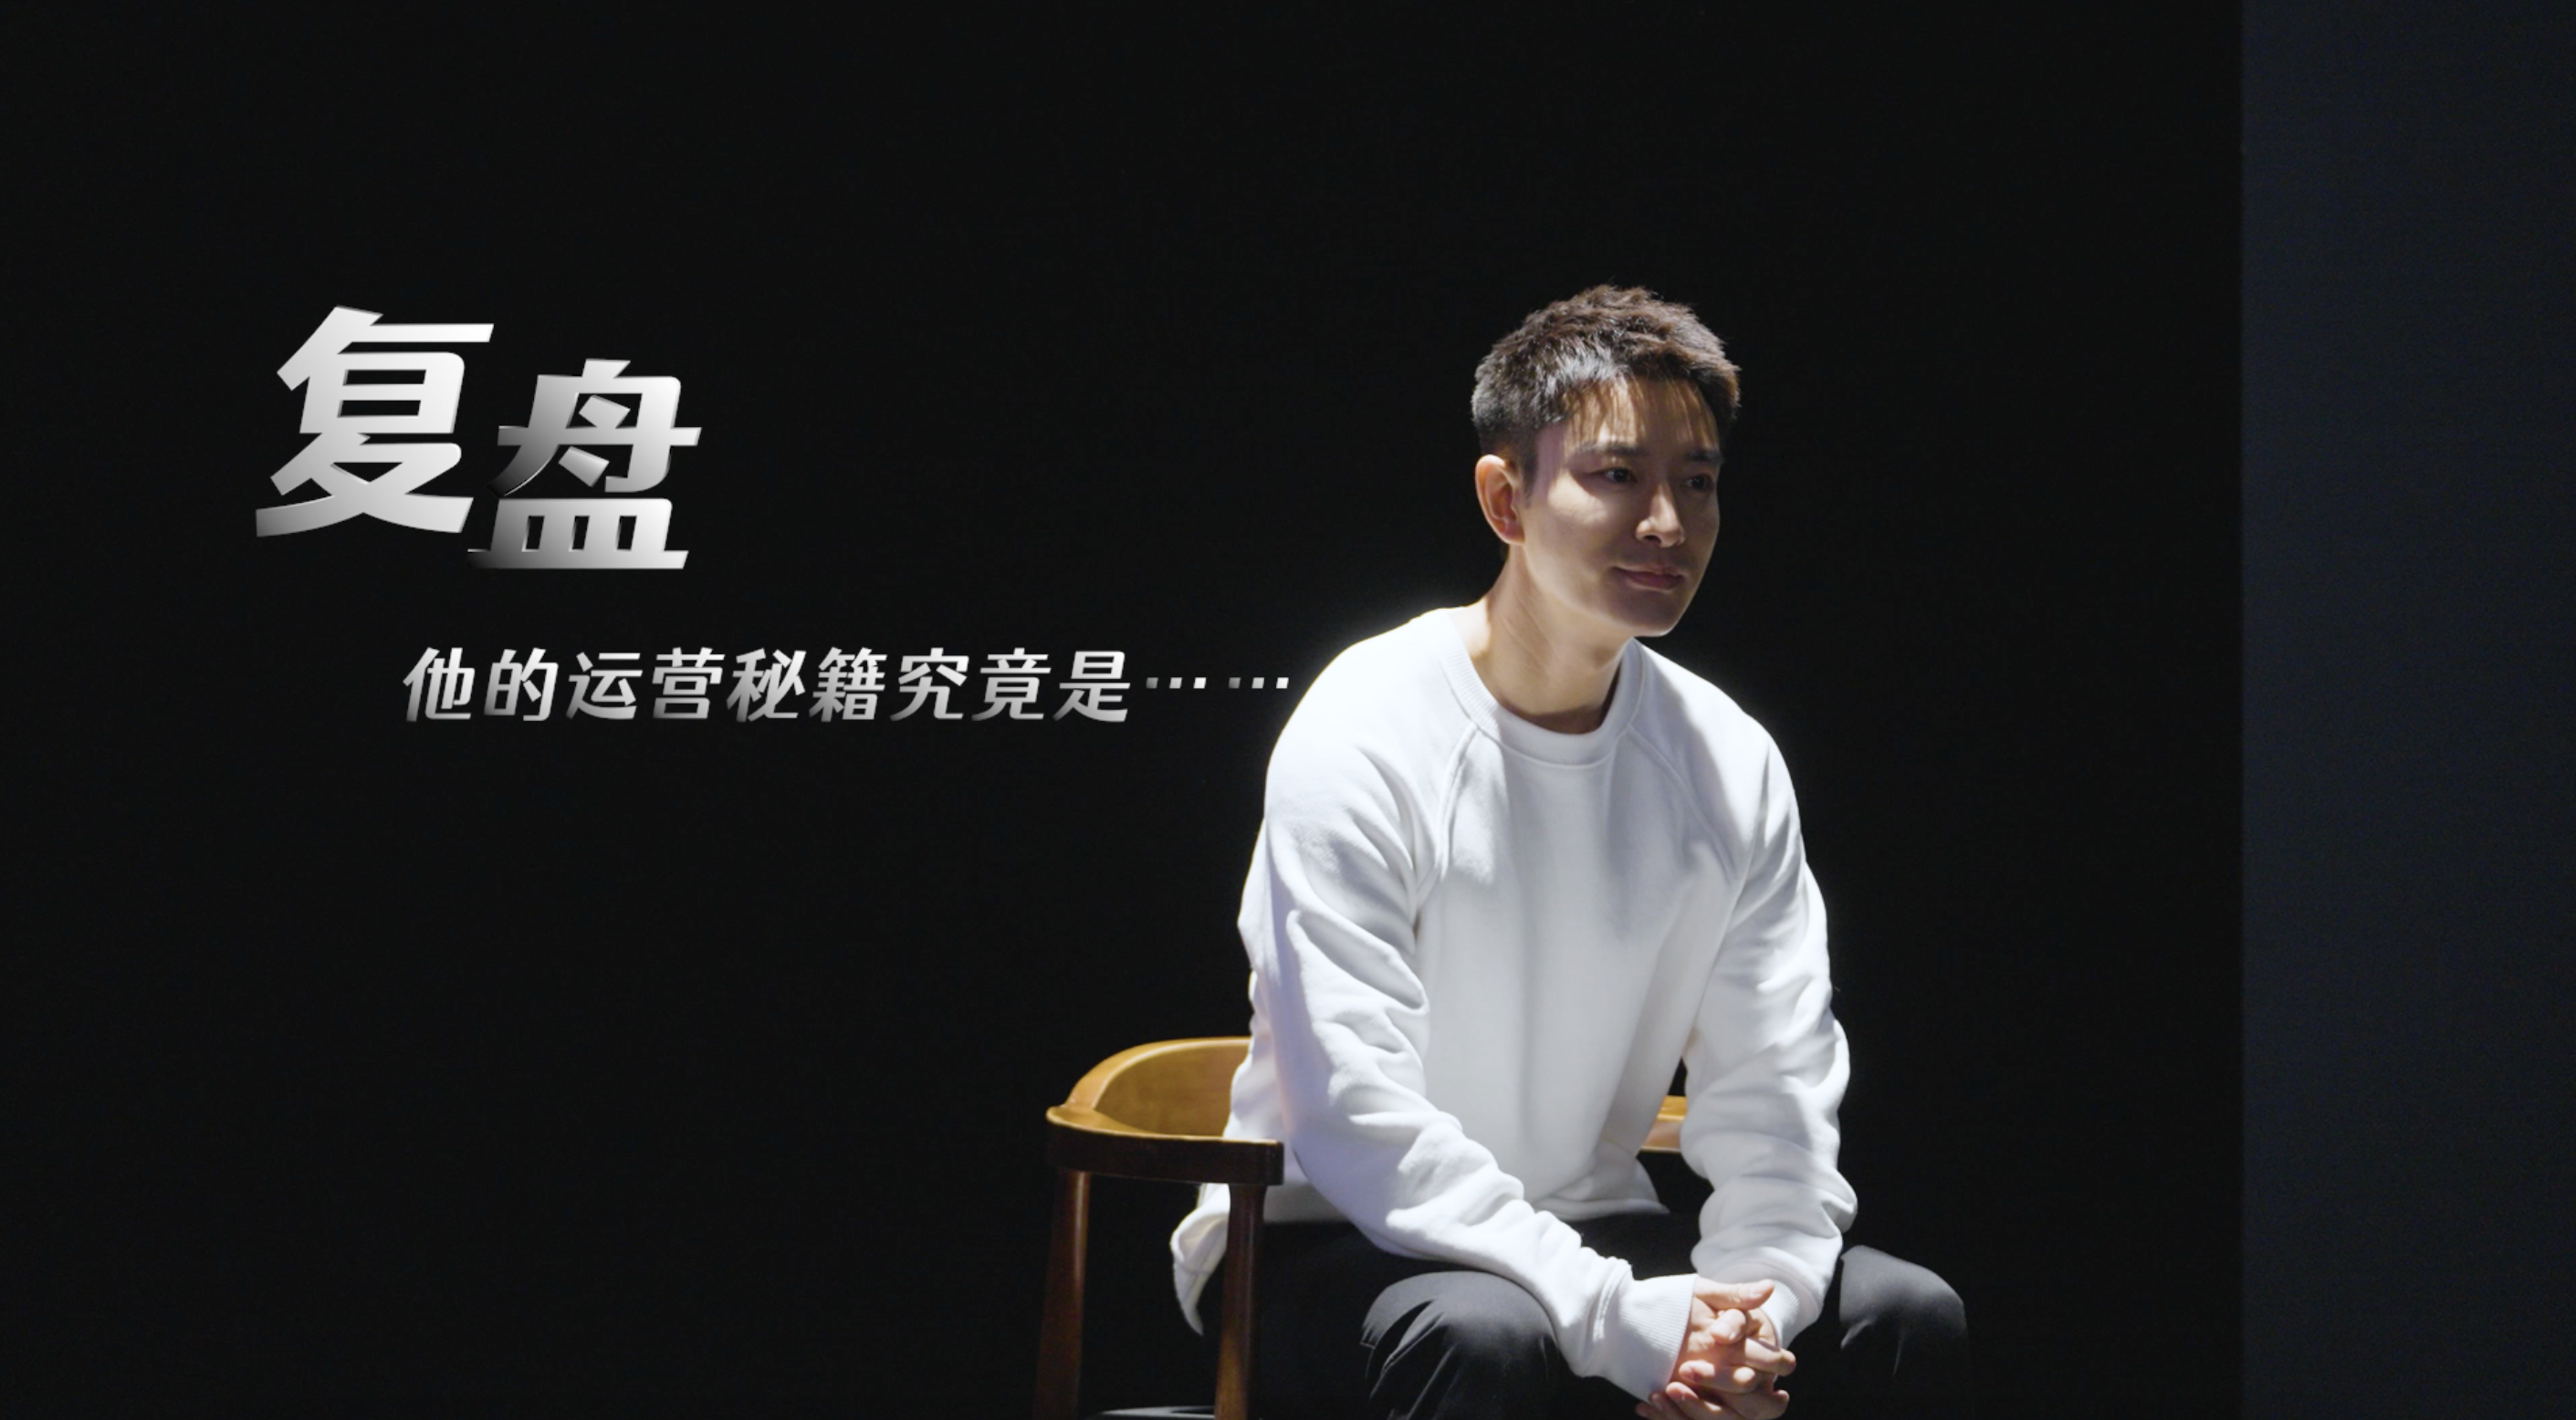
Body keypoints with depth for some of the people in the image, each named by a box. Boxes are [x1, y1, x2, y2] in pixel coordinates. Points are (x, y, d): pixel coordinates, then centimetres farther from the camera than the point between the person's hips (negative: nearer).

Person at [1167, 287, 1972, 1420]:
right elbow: (1357, 1123, -24)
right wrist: (1624, 1323, -28)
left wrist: (1745, 1313, -21)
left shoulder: (1730, 764, 1)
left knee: (1908, 1316, -12)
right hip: (1328, 1247, -5)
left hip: (1584, 1232, 6)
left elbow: (1775, 1093, 0)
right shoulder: (1363, 740, -16)